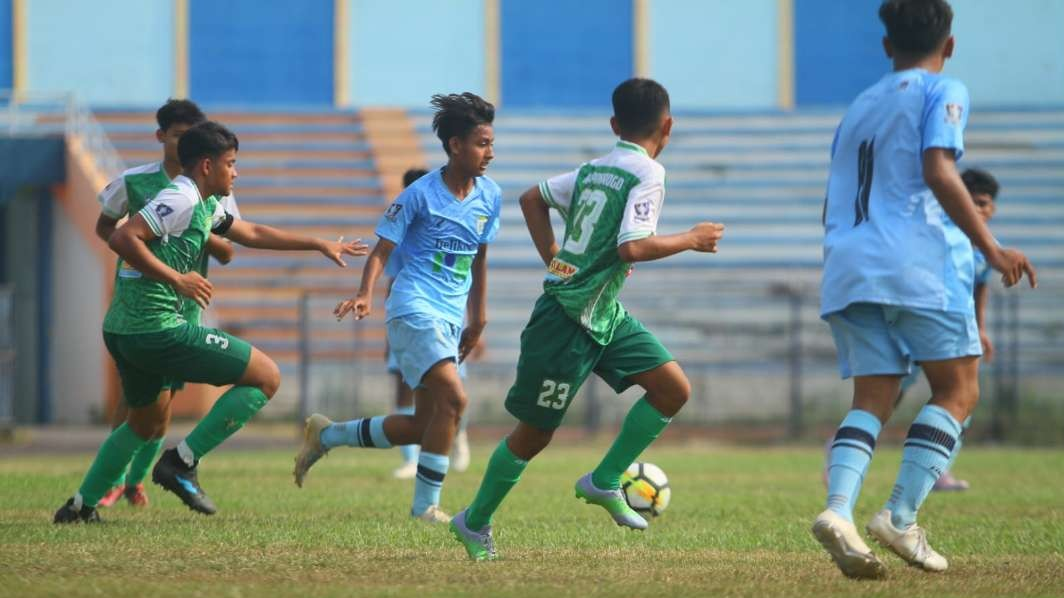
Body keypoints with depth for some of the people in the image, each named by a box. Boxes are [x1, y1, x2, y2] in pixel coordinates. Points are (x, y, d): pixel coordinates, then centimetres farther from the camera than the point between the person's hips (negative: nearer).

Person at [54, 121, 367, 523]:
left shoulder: (205, 205, 19)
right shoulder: (182, 199, -13)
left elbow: (251, 234, 33)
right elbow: (122, 238, -23)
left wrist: (319, 245, 34)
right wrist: (176, 278, -25)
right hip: (156, 327, -10)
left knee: (149, 421, 30)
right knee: (266, 376, -3)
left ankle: (80, 505, 28)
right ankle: (182, 463, -6)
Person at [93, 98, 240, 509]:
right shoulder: (133, 182, -2)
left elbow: (226, 254, 3)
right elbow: (104, 227, 12)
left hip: (184, 305, 2)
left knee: (166, 394, 0)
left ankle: (136, 479, 16)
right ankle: (113, 479, 0)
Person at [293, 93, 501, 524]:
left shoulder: (490, 197, 8)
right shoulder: (420, 194, -10)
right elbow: (381, 250, -7)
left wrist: (477, 319, 23)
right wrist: (366, 295, -24)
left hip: (451, 319, 7)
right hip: (414, 309, -7)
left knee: (424, 425, 7)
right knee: (452, 397, -24)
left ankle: (326, 435, 26)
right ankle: (426, 504, -14)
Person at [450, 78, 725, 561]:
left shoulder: (593, 170, 9)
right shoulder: (648, 174, -16)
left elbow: (532, 199, 18)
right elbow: (632, 247, -27)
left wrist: (555, 261, 17)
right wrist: (691, 240, -15)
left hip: (604, 316, 9)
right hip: (568, 320, -9)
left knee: (674, 388, 0)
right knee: (535, 432, 4)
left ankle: (604, 483, 6)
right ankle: (475, 522, 19)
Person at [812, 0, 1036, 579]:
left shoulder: (858, 107, 24)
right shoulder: (942, 92, 4)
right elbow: (939, 173, -12)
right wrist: (991, 249, -15)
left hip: (848, 265, 6)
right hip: (919, 262, -6)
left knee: (872, 399, 4)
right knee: (957, 389, 4)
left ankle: (838, 508, -22)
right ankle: (901, 517, -11)